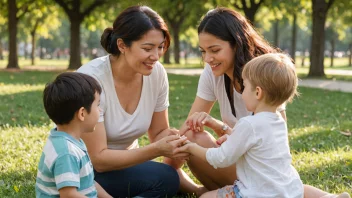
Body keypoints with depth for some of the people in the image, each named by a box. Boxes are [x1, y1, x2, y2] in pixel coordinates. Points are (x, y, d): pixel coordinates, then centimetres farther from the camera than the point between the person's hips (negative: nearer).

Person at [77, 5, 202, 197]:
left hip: (123, 161, 6)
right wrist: (156, 150, -35)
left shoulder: (157, 73, -10)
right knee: (164, 179, -24)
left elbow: (159, 132, 1)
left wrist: (172, 142, -22)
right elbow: (98, 159, -25)